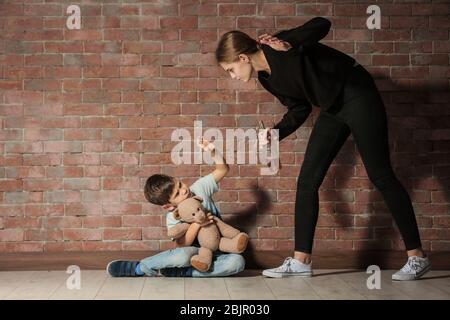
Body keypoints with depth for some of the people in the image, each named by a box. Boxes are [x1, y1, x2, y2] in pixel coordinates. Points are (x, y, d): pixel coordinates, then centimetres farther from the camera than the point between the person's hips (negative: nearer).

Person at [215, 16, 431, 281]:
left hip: (358, 95, -8)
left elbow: (322, 25, -26)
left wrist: (289, 44, -34)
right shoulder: (267, 78, 4)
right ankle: (302, 260, 7)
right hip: (332, 110, 8)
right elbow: (300, 109, 9)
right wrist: (275, 134, -4)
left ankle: (417, 256, 4)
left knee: (381, 176, -5)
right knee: (307, 181, 2)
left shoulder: (278, 47, -19)